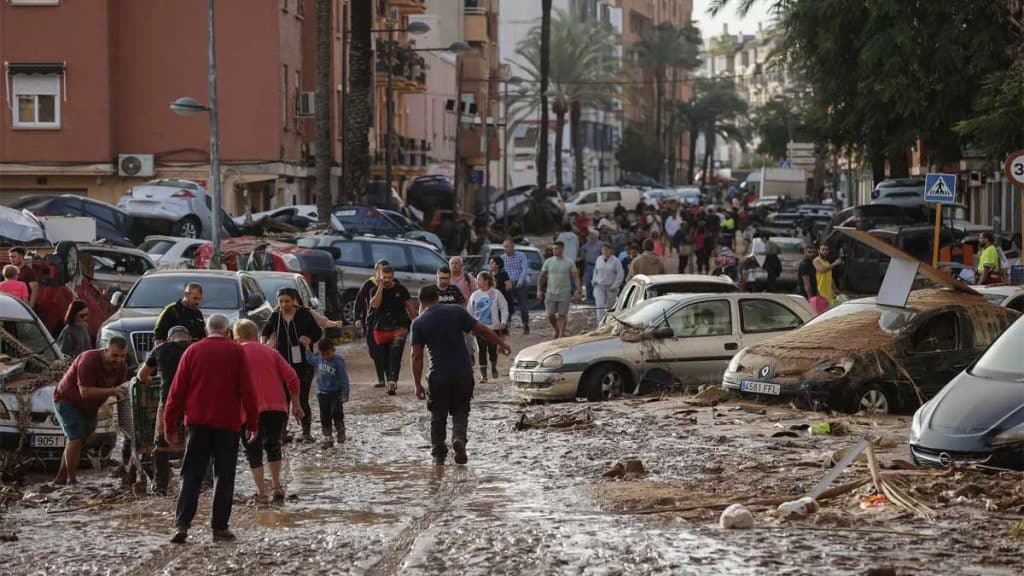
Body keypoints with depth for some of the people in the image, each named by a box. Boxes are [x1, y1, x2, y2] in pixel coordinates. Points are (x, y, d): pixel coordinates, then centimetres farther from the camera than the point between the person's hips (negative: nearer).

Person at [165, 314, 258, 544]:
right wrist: (252, 423, 2)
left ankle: (182, 524, -9)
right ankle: (219, 527, 3)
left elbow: (177, 390, 4)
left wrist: (170, 424, 9)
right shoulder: (236, 352, 2)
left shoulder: (193, 351, 5)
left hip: (197, 422, 1)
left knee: (191, 475, 4)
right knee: (224, 476, 6)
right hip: (228, 422, -1)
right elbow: (247, 389, -2)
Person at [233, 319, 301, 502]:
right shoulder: (269, 351, 17)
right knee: (273, 445, 21)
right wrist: (296, 404, 14)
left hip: (251, 410, -3)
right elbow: (291, 377, 8)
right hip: (278, 406, 3)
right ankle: (276, 486, 11)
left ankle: (261, 492, 1)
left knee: (253, 450, 9)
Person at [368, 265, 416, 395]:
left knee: (395, 355, -20)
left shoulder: (401, 290, 2)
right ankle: (391, 382, 23)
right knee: (385, 359, 8)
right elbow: (375, 304, -17)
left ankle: (392, 382, -29)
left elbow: (410, 308, 9)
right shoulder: (376, 290, 3)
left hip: (399, 327, -2)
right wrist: (381, 287, -16)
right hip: (381, 329, 2)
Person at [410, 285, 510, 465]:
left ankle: (438, 455, 15)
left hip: (438, 376, -1)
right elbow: (481, 330, -1)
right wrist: (501, 343, 12)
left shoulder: (419, 324, -3)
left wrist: (418, 385, -2)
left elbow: (417, 356, -6)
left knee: (438, 416, 15)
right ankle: (459, 438, -12)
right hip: (463, 374, 1)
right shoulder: (456, 312, 0)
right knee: (460, 412, 15)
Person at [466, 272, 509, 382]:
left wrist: (503, 321, -8)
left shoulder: (495, 293, -3)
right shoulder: (474, 295, 5)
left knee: (493, 350, 2)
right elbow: (469, 311, 11)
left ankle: (493, 367, 30)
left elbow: (504, 308, 1)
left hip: (493, 327, -2)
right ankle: (483, 374, 2)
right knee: (482, 351, -3)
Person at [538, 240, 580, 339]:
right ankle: (557, 330, 24)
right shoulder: (548, 262, 4)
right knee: (550, 315, 0)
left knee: (562, 315, 0)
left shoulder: (569, 263, -1)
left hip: (564, 294, -2)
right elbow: (542, 277, 7)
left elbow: (576, 277, -1)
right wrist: (539, 290, -1)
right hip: (551, 293, 2)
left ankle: (561, 335, 7)